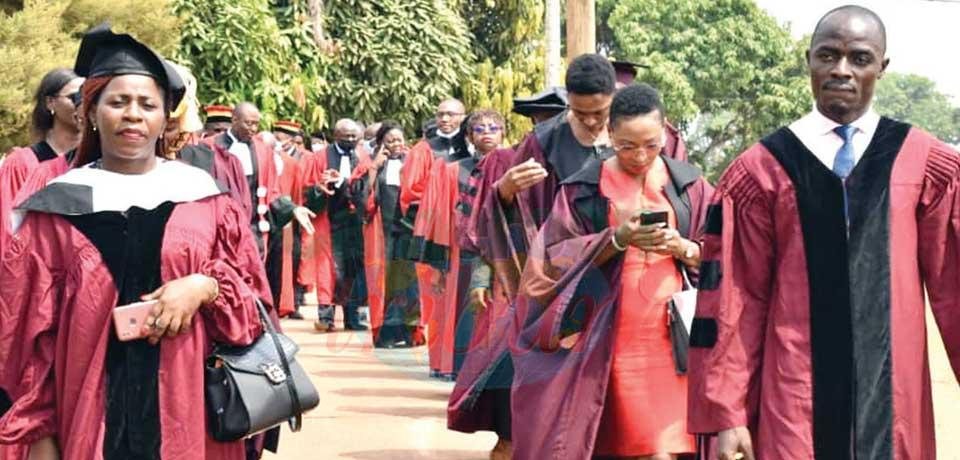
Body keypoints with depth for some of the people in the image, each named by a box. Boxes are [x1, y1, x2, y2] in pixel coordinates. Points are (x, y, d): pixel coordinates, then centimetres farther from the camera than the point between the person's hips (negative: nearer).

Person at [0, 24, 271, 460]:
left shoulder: (203, 195, 4)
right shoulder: (58, 207, 2)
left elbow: (251, 293, 7)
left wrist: (205, 288, -14)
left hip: (191, 411, 1)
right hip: (92, 415, -1)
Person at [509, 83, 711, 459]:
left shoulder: (690, 185, 6)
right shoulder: (584, 187, 2)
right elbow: (557, 258, -2)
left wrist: (682, 248, -13)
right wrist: (617, 239, -16)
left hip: (670, 336, 1)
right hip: (607, 339, -1)